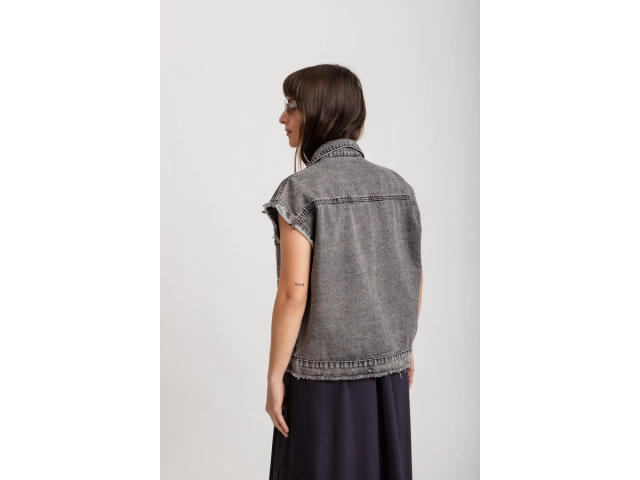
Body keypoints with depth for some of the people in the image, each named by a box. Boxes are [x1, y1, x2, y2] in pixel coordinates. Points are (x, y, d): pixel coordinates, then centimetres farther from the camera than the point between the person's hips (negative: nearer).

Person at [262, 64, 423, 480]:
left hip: (323, 370, -5)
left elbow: (294, 294, -17)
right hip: (386, 368, 5)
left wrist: (275, 375, -8)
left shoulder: (301, 190, -14)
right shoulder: (397, 186, 2)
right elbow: (414, 282, 7)